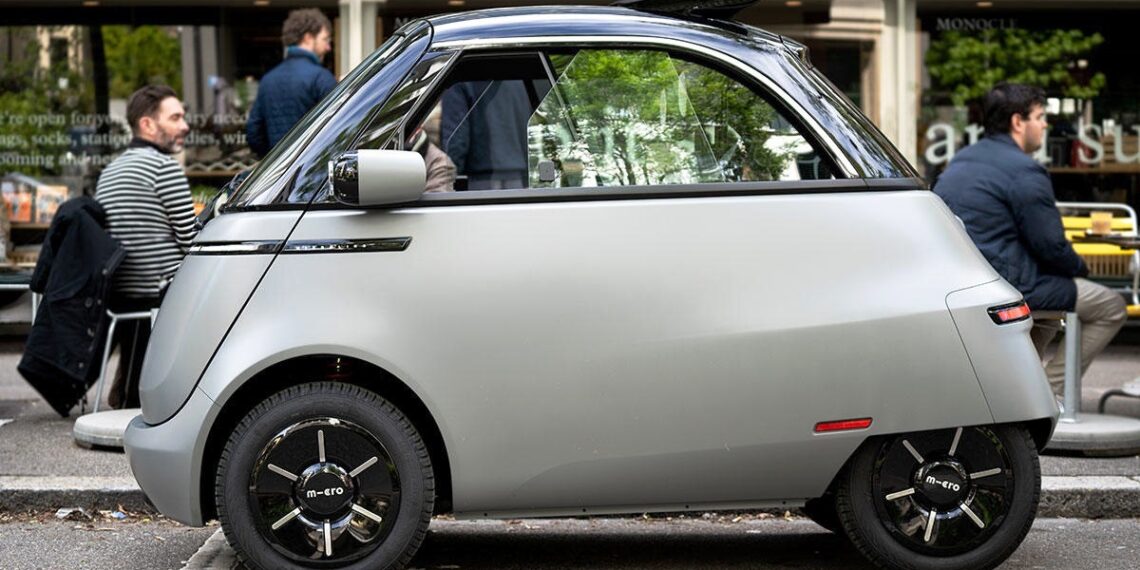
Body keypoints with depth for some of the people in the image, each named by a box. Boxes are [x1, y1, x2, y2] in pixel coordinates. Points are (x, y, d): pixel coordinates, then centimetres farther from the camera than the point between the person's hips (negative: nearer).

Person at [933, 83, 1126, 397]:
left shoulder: (959, 161, 14)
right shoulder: (1024, 171, -16)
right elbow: (1051, 245, -16)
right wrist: (1080, 267, 6)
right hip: (1005, 286, -10)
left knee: (1052, 288, 36)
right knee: (1111, 306, 2)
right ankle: (1049, 391, 2)